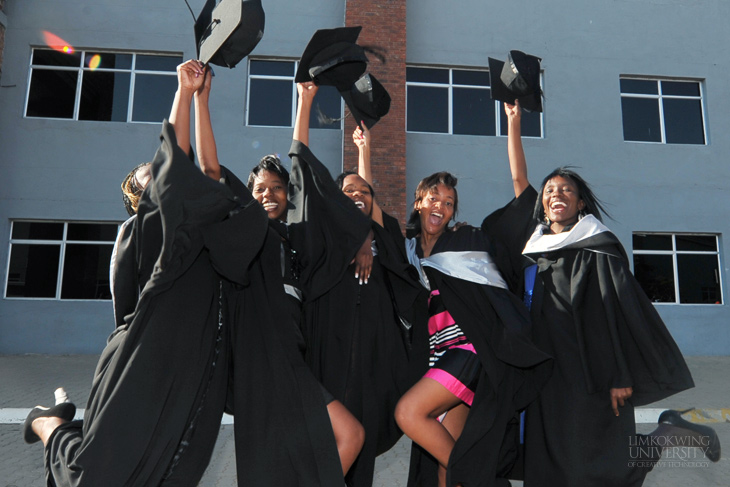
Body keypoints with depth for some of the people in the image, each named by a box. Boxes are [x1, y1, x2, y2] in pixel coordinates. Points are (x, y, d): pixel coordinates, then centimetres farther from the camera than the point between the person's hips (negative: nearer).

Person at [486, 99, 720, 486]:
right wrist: (513, 122, 14)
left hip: (586, 373, -5)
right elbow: (519, 179, 13)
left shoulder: (598, 250, -5)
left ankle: (667, 435, 18)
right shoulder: (537, 240, 10)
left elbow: (619, 314, -10)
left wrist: (620, 378, -17)